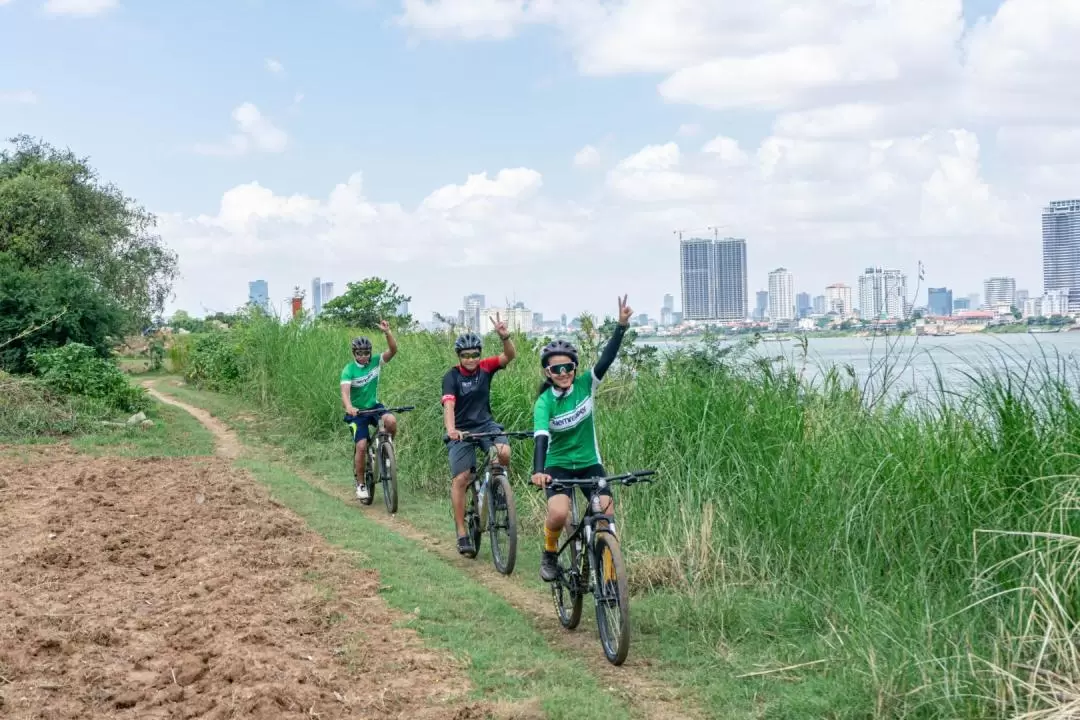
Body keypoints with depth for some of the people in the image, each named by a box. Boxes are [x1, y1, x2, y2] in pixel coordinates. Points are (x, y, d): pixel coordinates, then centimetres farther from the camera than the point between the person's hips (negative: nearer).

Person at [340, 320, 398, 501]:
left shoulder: (375, 362, -5)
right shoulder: (349, 370, -14)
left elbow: (393, 350, -19)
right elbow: (345, 391, -28)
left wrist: (387, 332, -35)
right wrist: (348, 407, -48)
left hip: (374, 406, 2)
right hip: (357, 412, -2)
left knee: (391, 421, -31)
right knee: (362, 446, -17)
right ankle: (360, 484, 0)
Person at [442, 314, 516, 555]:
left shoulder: (485, 368, -4)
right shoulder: (451, 377, -13)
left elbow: (510, 356, -16)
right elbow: (449, 405, -27)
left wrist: (504, 337, -37)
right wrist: (450, 429, -45)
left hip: (485, 424, 2)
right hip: (461, 430, -2)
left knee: (504, 452, -28)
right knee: (461, 479, -9)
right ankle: (462, 534, -3)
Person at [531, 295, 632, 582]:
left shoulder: (585, 385, -8)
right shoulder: (544, 402, -16)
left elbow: (607, 359, -21)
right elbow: (541, 438, -29)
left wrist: (621, 326, -36)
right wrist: (538, 471, -46)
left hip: (590, 463, 3)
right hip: (558, 465, -2)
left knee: (606, 516, -15)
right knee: (559, 514, -27)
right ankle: (550, 553, 3)